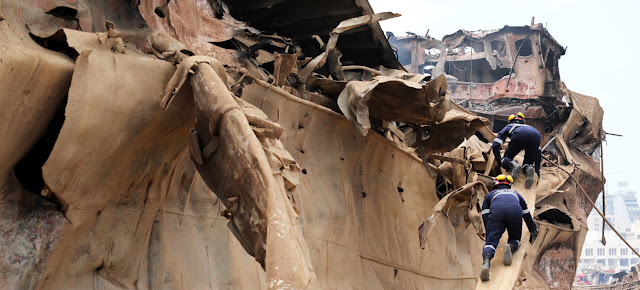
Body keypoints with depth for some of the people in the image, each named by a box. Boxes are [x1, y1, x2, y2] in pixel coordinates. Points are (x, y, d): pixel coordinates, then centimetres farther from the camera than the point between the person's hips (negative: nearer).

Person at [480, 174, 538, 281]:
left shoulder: (490, 194, 37)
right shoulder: (515, 193, 43)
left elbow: (485, 216, 27)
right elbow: (527, 215, 48)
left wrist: (489, 232, 29)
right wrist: (533, 231, 60)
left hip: (496, 211, -1)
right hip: (515, 212, 1)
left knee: (491, 241, -5)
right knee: (515, 240, 19)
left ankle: (486, 263, -36)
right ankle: (510, 246, -18)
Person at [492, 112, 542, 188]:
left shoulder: (508, 127, 39)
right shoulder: (527, 126, 48)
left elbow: (495, 145, 25)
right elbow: (538, 151, 43)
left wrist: (499, 161, 35)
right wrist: (537, 169, 44)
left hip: (519, 136, -3)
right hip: (536, 136, 3)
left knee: (506, 160, 12)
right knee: (528, 164, 15)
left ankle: (513, 165, -23)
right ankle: (529, 168, -21)